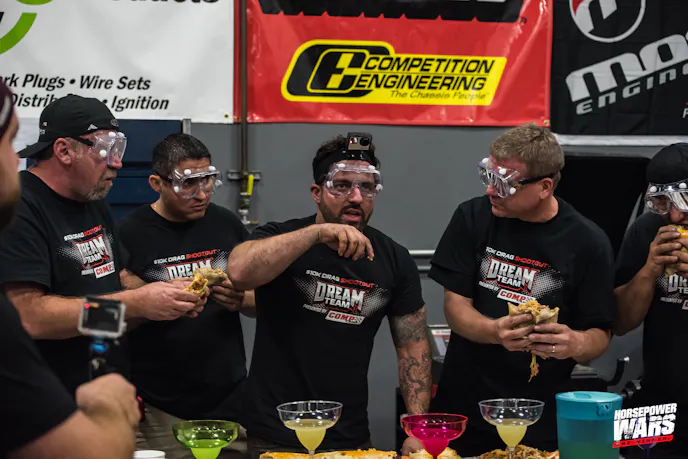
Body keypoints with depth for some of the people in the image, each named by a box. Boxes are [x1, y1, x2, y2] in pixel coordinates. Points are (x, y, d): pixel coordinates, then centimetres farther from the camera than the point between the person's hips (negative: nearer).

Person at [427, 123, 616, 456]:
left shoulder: (588, 242, -8)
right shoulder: (473, 217, -2)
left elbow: (599, 335, -3)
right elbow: (454, 307, -4)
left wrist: (577, 344, -26)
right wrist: (495, 332, -24)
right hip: (461, 407, 2)